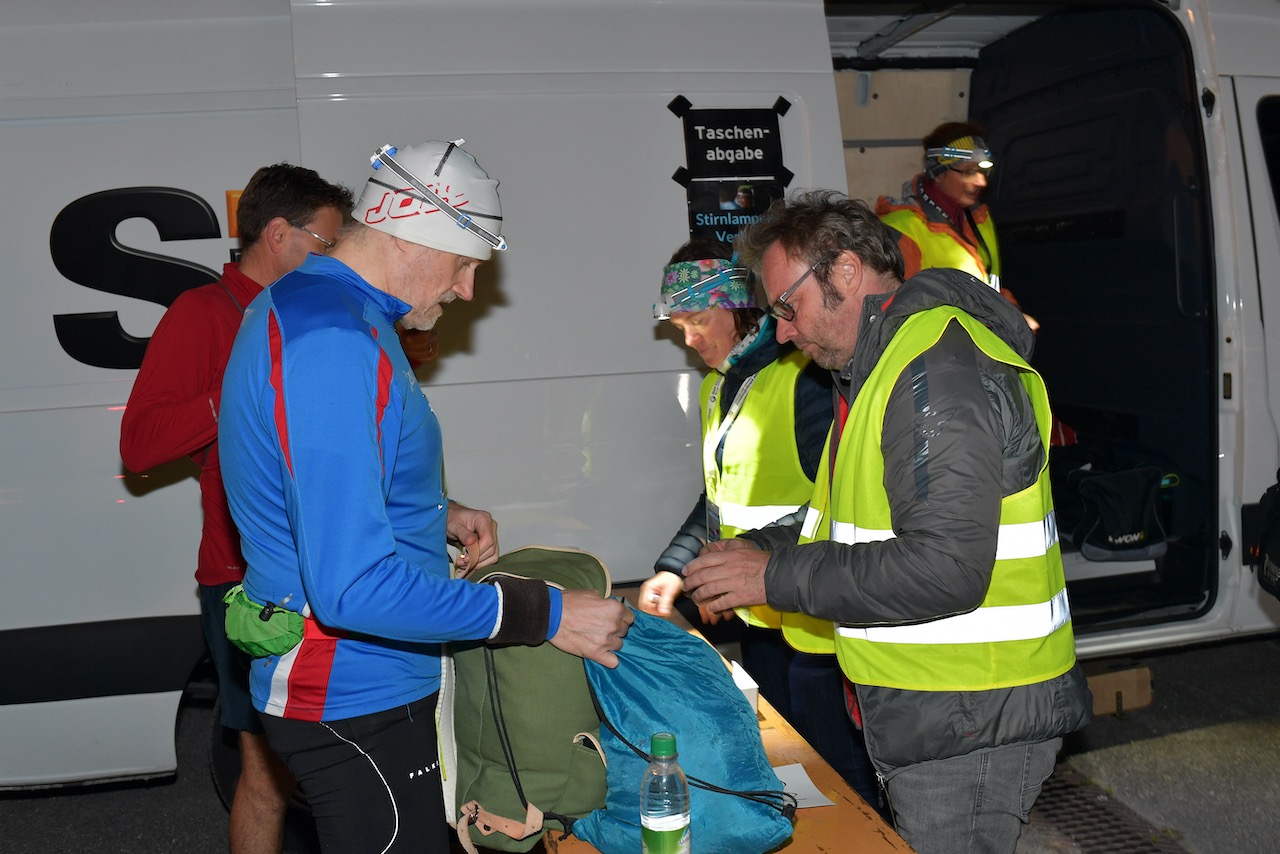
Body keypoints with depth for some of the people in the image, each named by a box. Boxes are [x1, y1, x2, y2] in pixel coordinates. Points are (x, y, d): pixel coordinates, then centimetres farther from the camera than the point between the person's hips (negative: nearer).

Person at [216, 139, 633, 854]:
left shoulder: (303, 307, 10)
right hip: (357, 707, -10)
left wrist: (437, 516, 9)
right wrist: (547, 614, -25)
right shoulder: (333, 343, -26)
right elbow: (352, 587, -32)